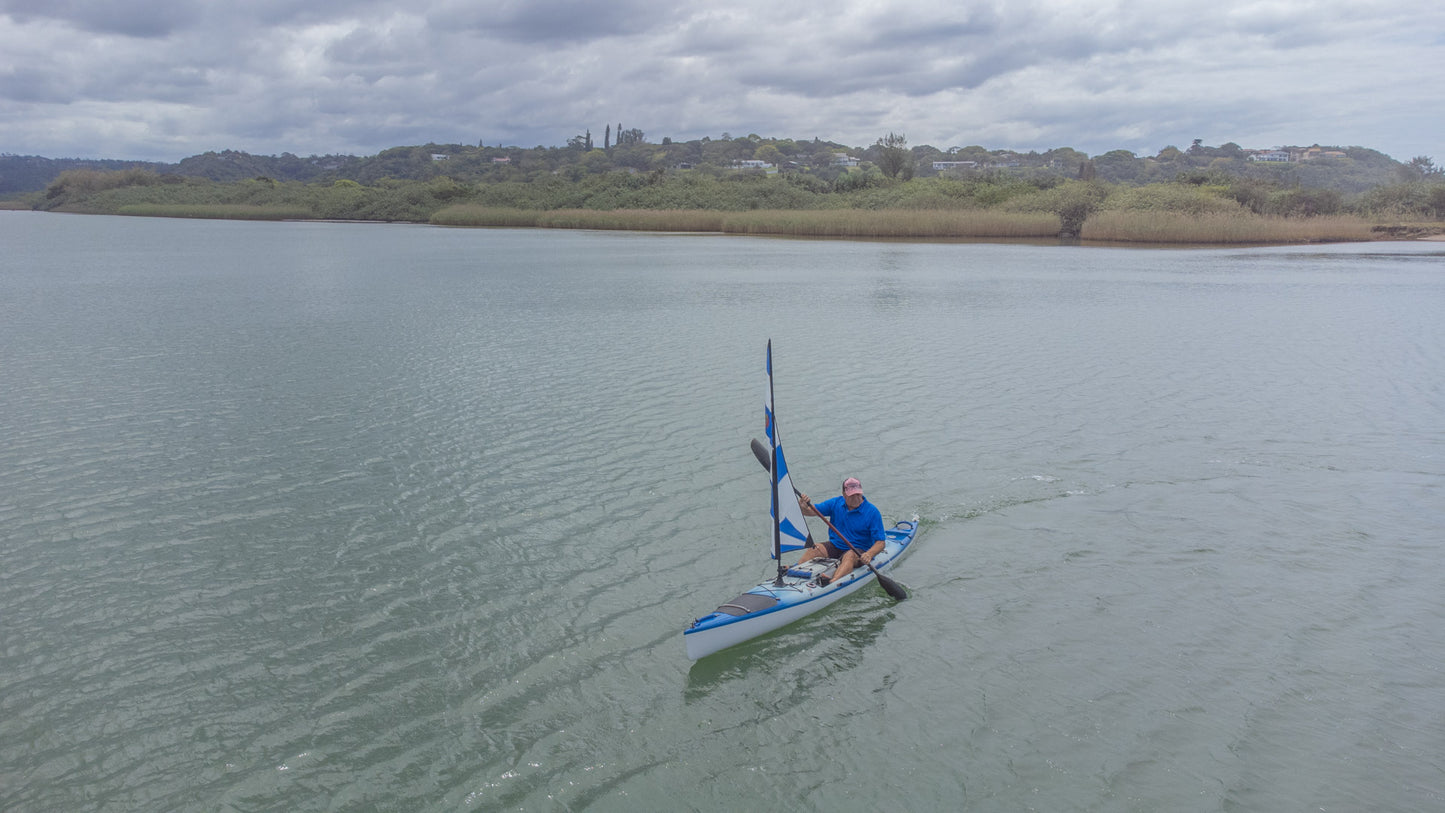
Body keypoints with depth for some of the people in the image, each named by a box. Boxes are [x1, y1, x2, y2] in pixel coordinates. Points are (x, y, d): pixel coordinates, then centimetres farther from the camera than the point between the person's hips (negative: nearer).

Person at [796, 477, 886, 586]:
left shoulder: (872, 512, -9)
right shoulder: (836, 503, 2)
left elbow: (880, 542, -12)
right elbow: (813, 511, 1)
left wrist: (869, 554, -32)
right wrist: (804, 507, -24)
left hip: (859, 550, -4)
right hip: (835, 546, 5)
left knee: (849, 556, -37)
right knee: (813, 549, -22)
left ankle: (832, 583, -60)